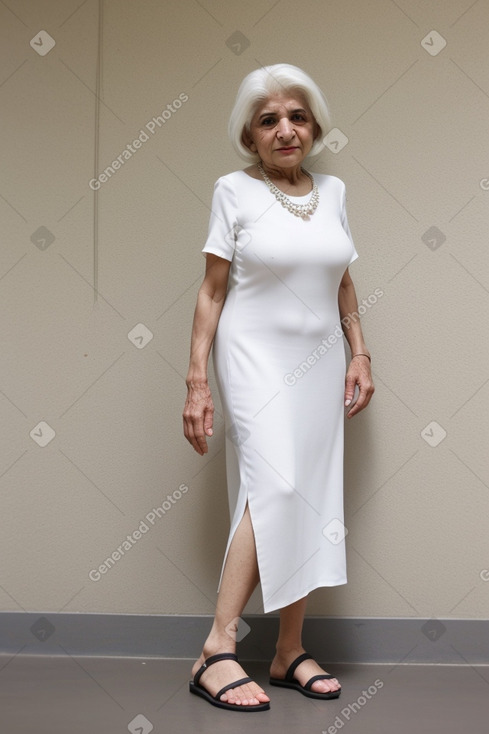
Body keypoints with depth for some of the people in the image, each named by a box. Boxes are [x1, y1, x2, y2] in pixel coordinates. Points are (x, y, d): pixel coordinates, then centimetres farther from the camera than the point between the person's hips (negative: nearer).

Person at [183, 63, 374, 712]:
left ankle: (290, 652, 12)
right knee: (276, 484, -21)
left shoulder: (333, 190, 9)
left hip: (320, 362, 5)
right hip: (256, 357, -5)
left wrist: (359, 354, 7)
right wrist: (197, 381, -8)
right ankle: (218, 650, -16)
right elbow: (212, 291, -4)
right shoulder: (235, 191, -4)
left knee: (311, 501, 3)